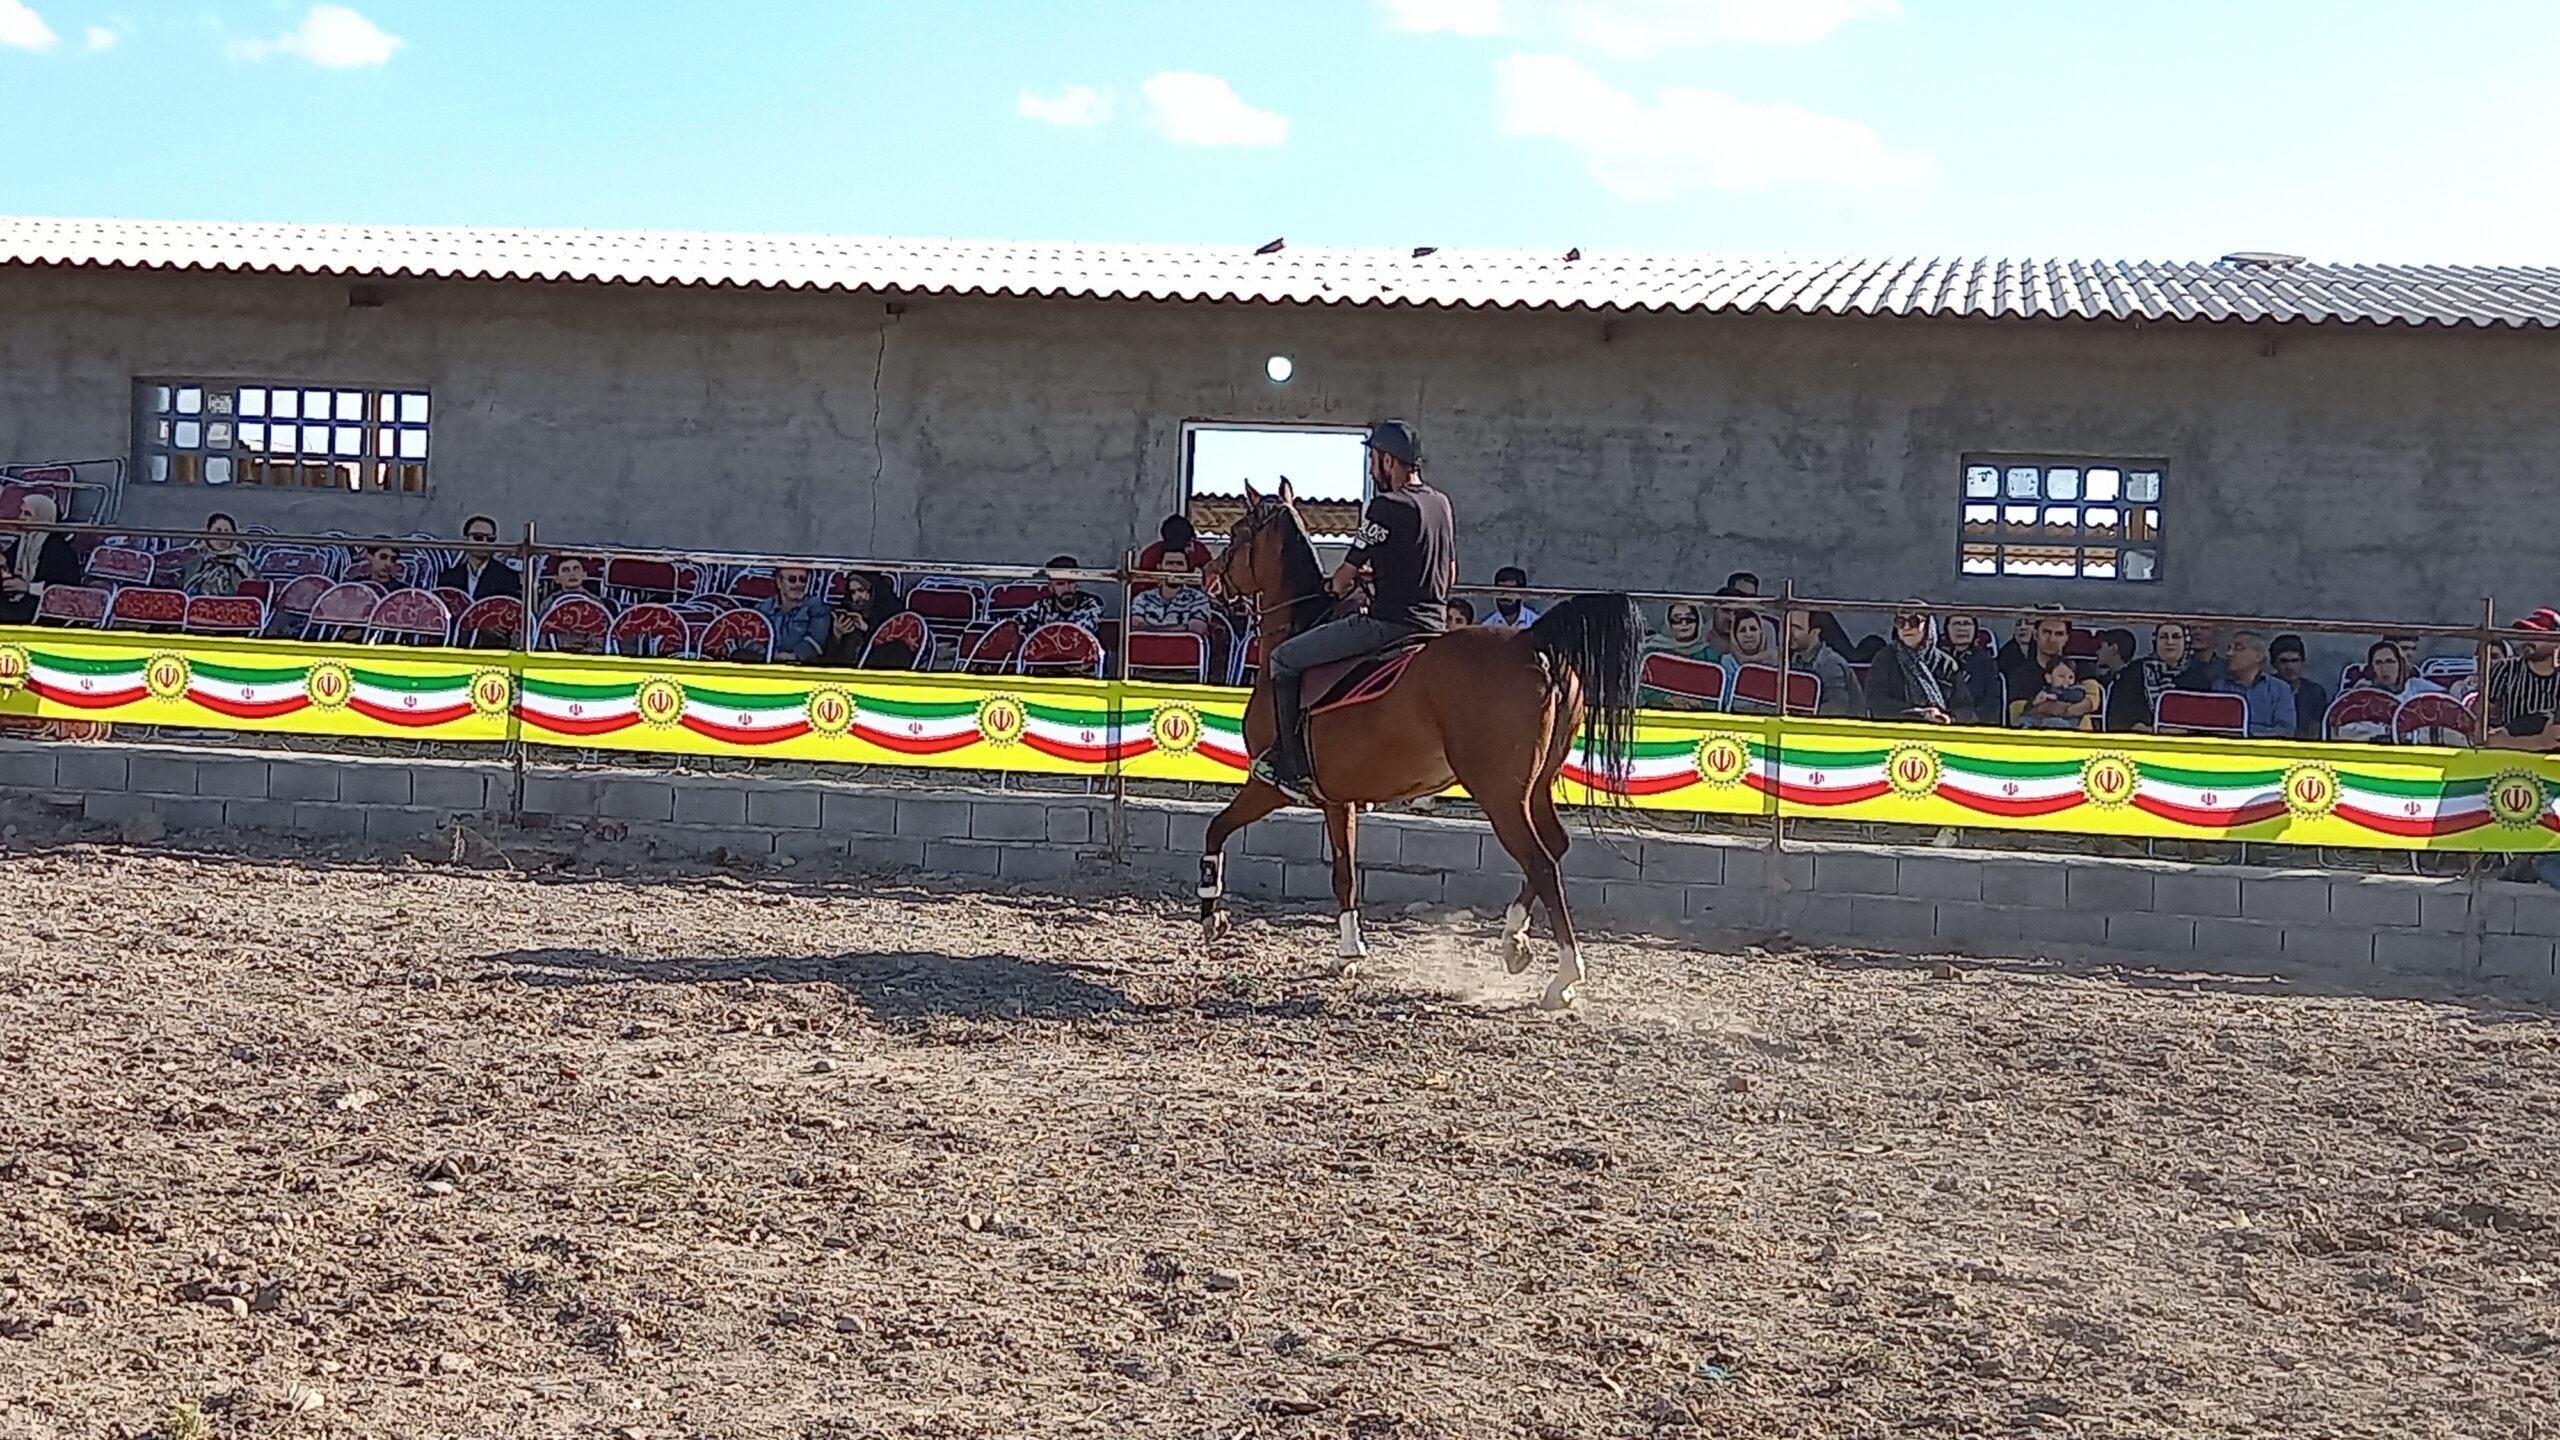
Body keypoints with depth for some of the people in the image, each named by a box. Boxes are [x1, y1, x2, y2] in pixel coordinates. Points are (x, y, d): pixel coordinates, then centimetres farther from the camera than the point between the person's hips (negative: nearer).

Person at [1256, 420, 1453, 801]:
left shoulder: (1386, 506, -13)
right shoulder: (1442, 504, 13)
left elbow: (1346, 575, -8)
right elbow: (1449, 575, 23)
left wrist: (1338, 585, 16)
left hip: (1388, 623, -9)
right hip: (1434, 624, 10)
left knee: (1282, 659, 1)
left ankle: (1295, 768, 0)